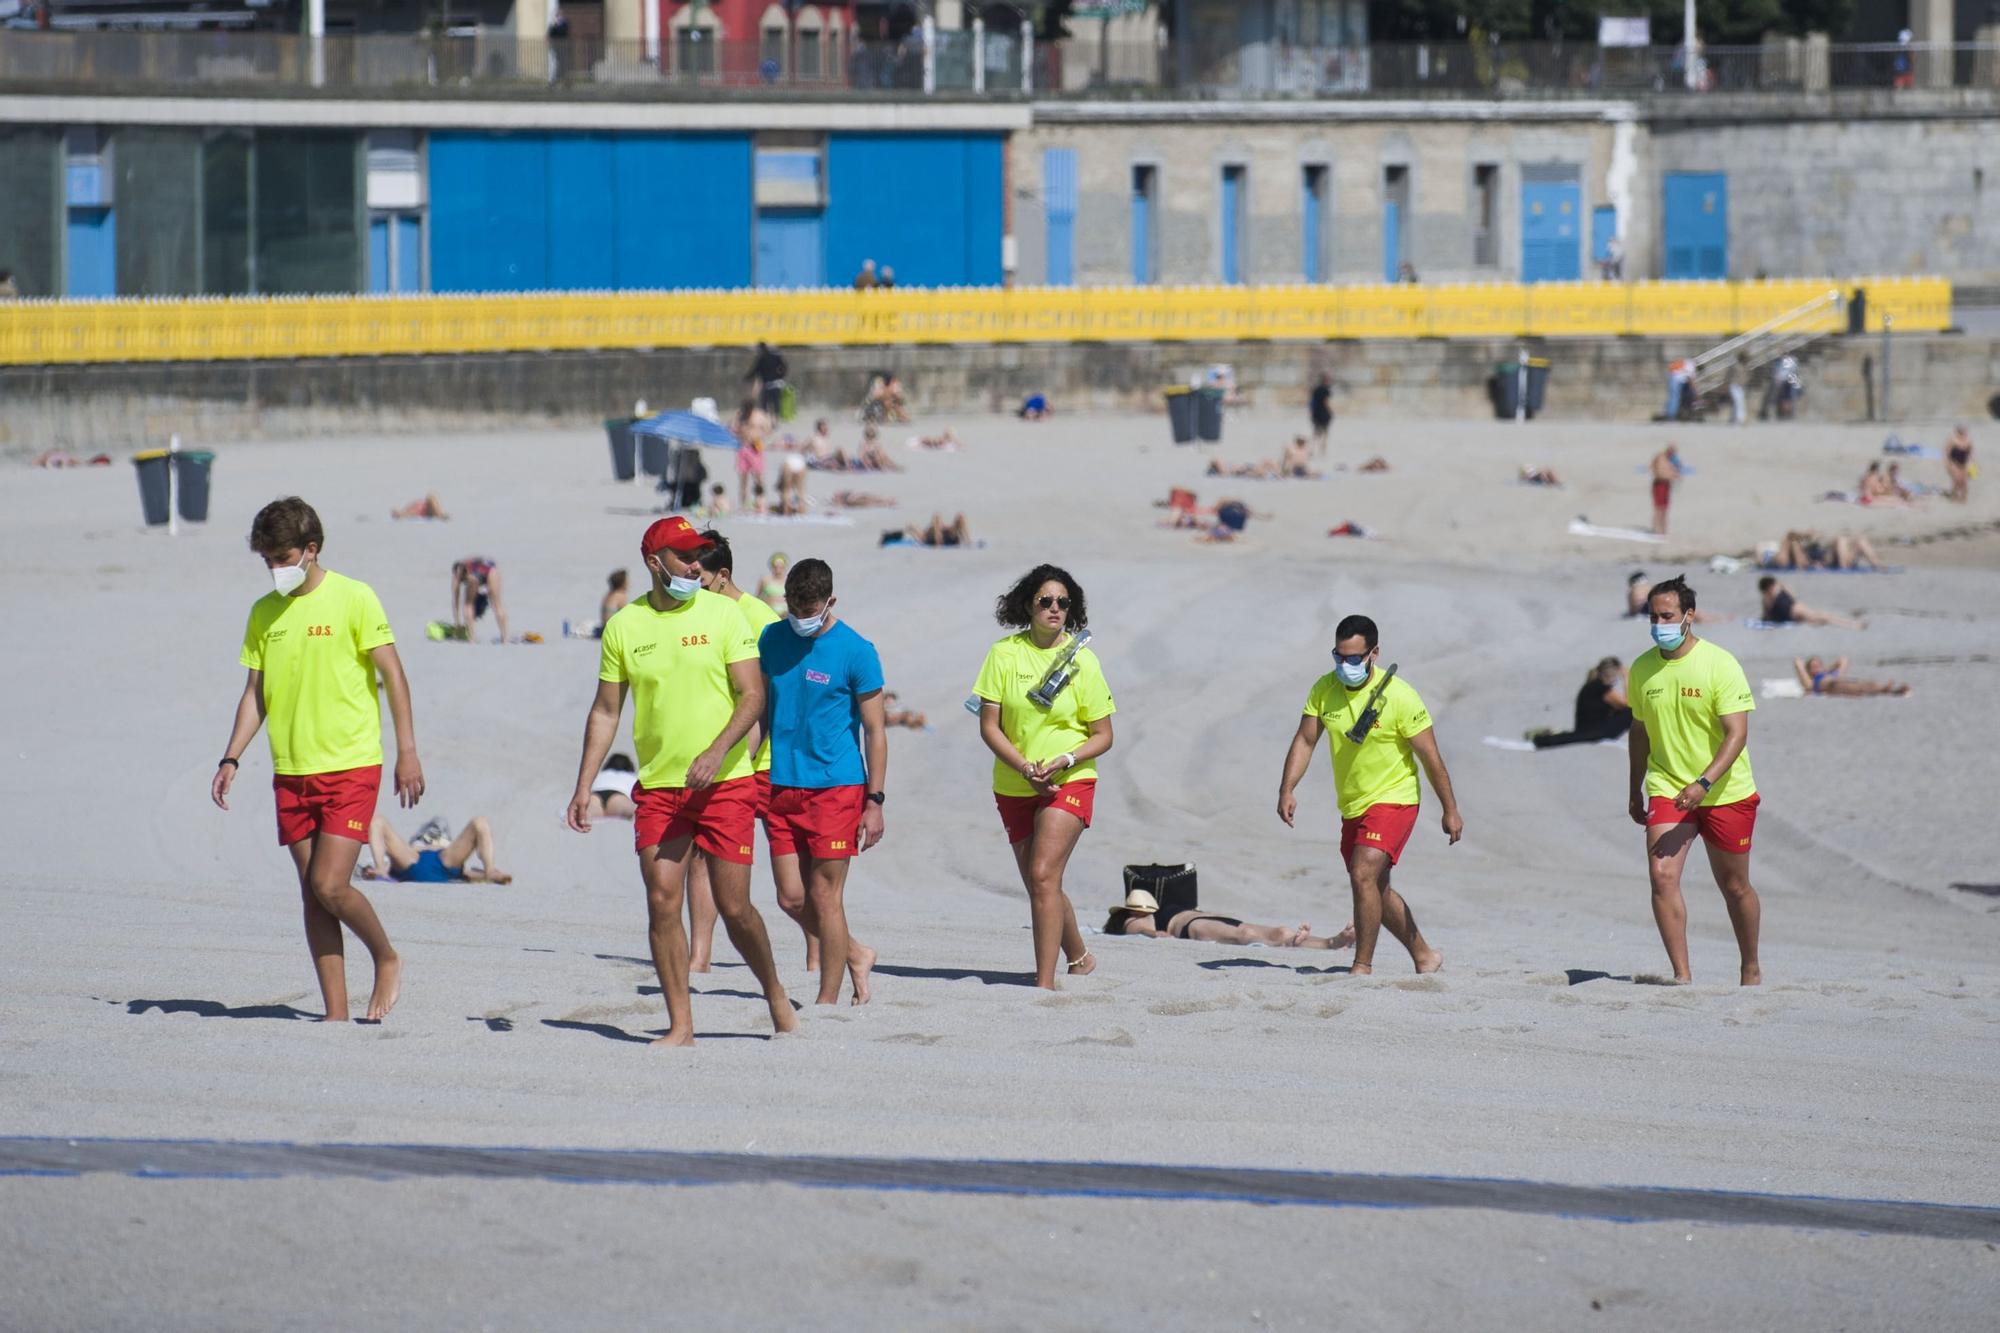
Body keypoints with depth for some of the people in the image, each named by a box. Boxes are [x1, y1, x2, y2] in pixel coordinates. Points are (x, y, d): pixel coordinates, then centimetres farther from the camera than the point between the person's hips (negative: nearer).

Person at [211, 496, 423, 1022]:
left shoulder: (354, 599, -5)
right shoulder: (264, 612, 10)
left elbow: (392, 674, -5)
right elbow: (255, 693, 14)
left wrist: (407, 751, -11)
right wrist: (232, 758, 3)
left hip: (350, 767, -5)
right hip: (291, 772, 5)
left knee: (330, 885, -14)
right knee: (312, 894, 4)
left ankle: (387, 958, 13)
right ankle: (336, 1012, 7)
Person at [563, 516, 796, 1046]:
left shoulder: (722, 613, -2)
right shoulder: (624, 625, 4)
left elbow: (752, 695, -5)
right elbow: (605, 711, 10)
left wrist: (716, 751, -21)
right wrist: (583, 787, 4)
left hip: (726, 784, -2)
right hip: (658, 786, 2)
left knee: (734, 906, -1)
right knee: (662, 904, -5)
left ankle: (775, 996, 24)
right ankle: (680, 1025, 2)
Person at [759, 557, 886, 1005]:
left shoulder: (856, 652, -7)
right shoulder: (772, 639, 7)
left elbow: (875, 731, -4)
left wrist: (875, 801, -8)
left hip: (835, 787, -5)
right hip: (782, 786, 5)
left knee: (824, 895, -4)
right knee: (791, 898, 4)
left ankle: (828, 1001, 5)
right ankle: (854, 954, 28)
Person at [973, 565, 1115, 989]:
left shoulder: (1081, 660, -4)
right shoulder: (1004, 654, -2)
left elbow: (1103, 735, 0)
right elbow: (989, 726, -3)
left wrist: (1063, 761, -18)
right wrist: (1027, 768, -16)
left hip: (1069, 783, -3)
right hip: (1013, 788, 3)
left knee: (1043, 875, -19)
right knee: (1039, 886, 13)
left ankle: (1045, 983, -21)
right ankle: (1079, 959, 38)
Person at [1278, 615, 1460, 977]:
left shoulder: (1398, 696, -17)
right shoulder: (1324, 689, -3)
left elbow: (1430, 757, -11)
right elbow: (1305, 740, -1)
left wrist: (1450, 810, -8)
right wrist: (1287, 789, -15)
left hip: (1393, 800, -7)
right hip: (1352, 807, 7)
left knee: (1364, 876, -23)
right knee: (1377, 890, 16)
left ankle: (1363, 967, -16)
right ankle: (1424, 956, 34)